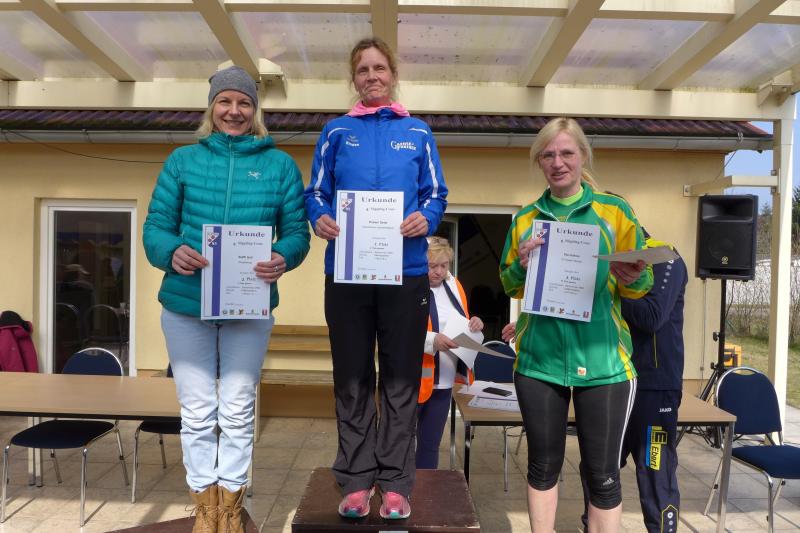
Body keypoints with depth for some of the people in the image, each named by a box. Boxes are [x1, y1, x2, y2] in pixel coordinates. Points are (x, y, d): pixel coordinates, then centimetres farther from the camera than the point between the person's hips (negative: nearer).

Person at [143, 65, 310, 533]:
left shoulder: (280, 164, 4)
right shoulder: (183, 160, 4)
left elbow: (297, 231, 1)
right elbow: (155, 227, 2)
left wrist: (283, 258, -21)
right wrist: (173, 253, -20)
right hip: (186, 304, 1)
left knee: (238, 411, 10)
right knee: (198, 411, 9)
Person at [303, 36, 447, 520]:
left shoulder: (418, 132, 11)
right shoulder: (336, 131, 11)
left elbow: (436, 194, 7)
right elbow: (316, 192, 8)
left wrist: (425, 219, -14)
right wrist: (319, 219, -13)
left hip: (406, 270, 0)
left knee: (401, 380, 5)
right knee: (352, 379, 6)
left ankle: (395, 483, 17)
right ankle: (356, 481, 19)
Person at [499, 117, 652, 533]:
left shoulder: (615, 210, 3)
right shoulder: (525, 218, 9)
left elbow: (641, 286, 3)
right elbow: (509, 286, 10)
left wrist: (632, 278, -19)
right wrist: (522, 265, -10)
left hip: (602, 357, -1)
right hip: (539, 357, 2)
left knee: (602, 473, 5)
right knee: (543, 464, 12)